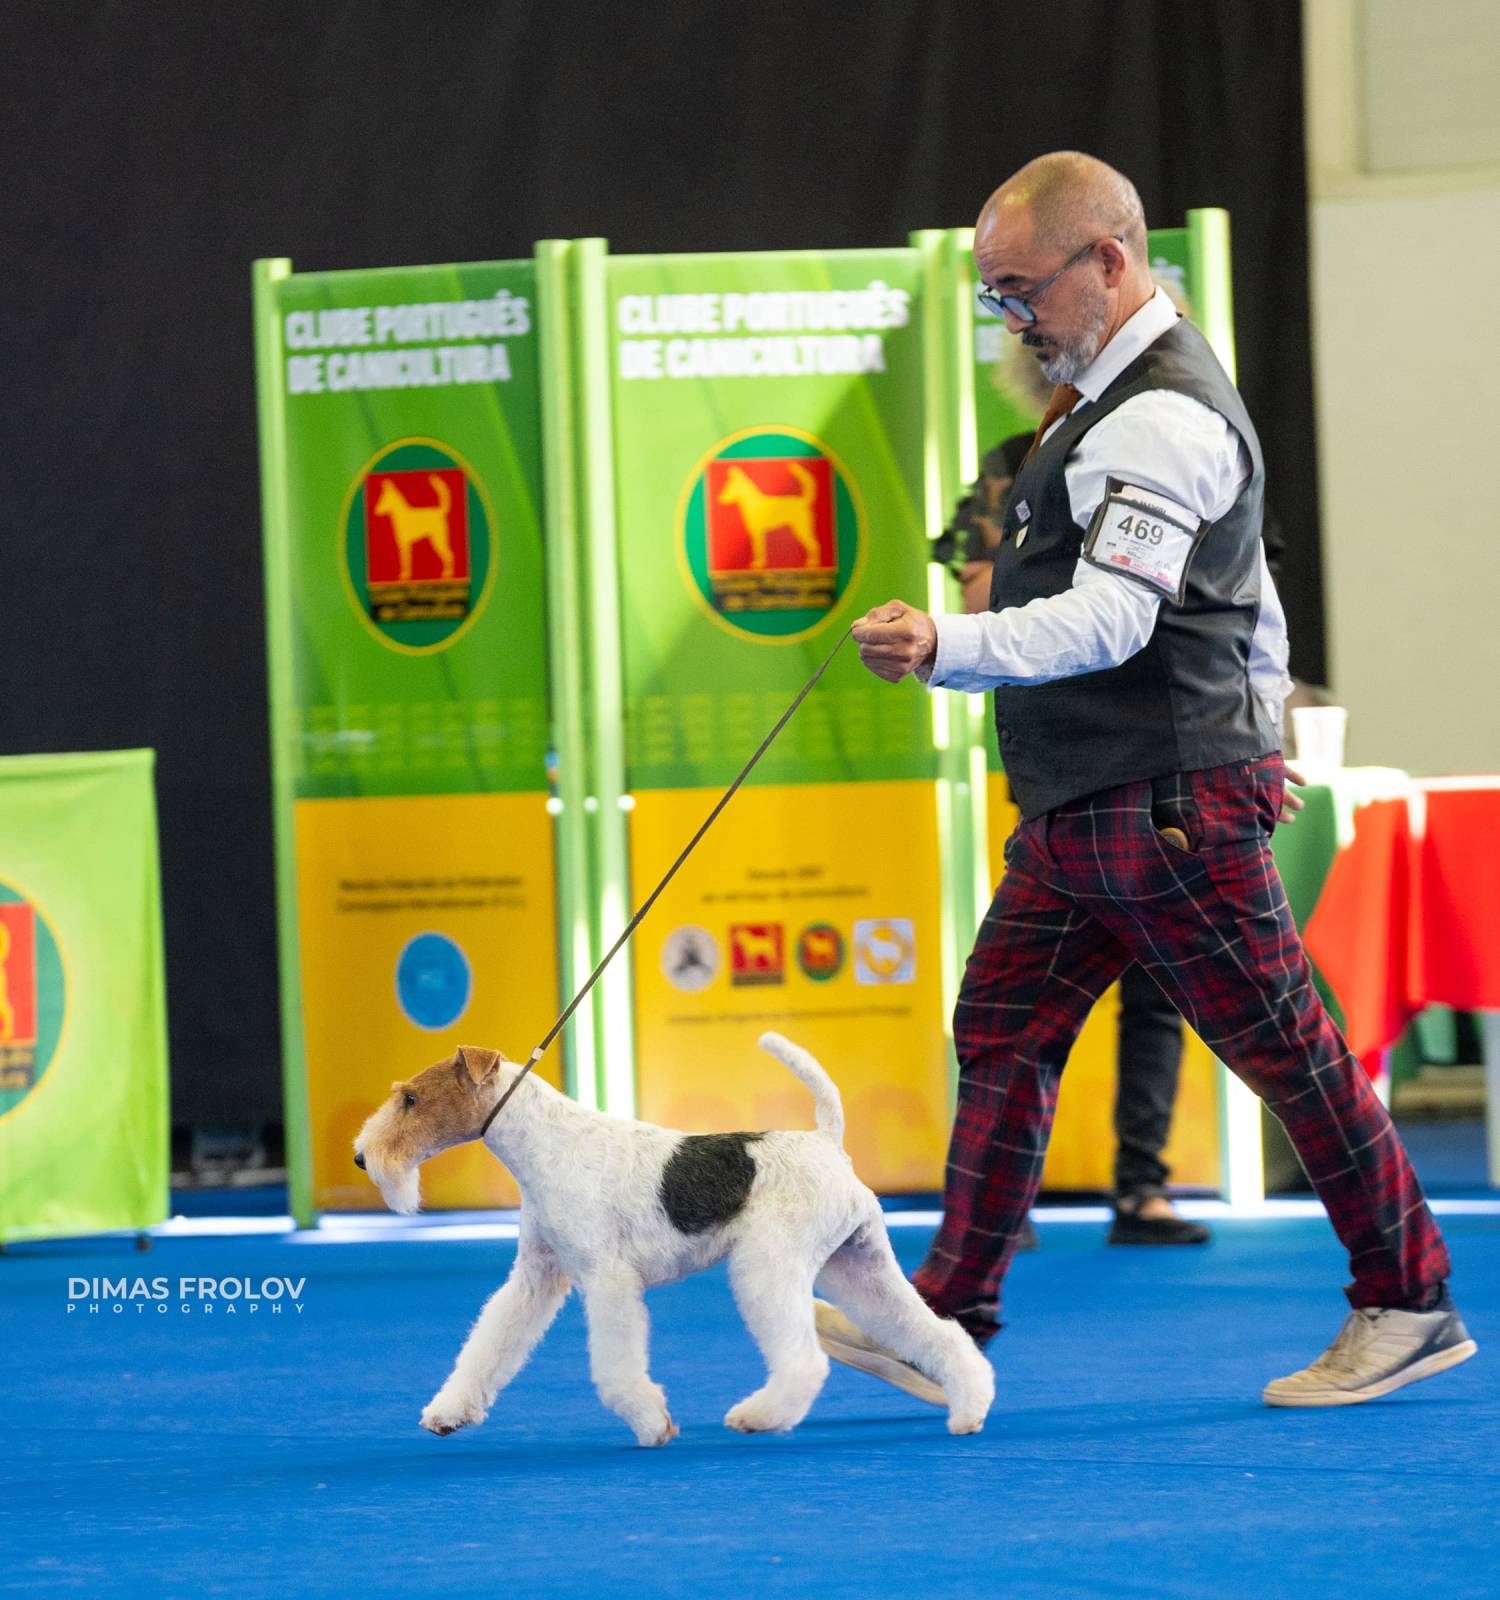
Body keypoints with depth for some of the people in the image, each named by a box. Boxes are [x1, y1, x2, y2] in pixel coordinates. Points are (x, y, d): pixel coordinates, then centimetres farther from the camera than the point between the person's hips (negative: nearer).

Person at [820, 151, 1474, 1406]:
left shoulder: (1161, 418, -18)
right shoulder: (1118, 392, 15)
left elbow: (1110, 619, -30)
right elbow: (1252, 590, 25)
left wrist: (947, 647, -43)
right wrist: (1260, 717, 31)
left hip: (1167, 807, -10)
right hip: (1083, 808, 10)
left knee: (1282, 1044, -1)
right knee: (1000, 1033, 6)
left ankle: (1411, 1305, 10)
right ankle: (947, 1323, 8)